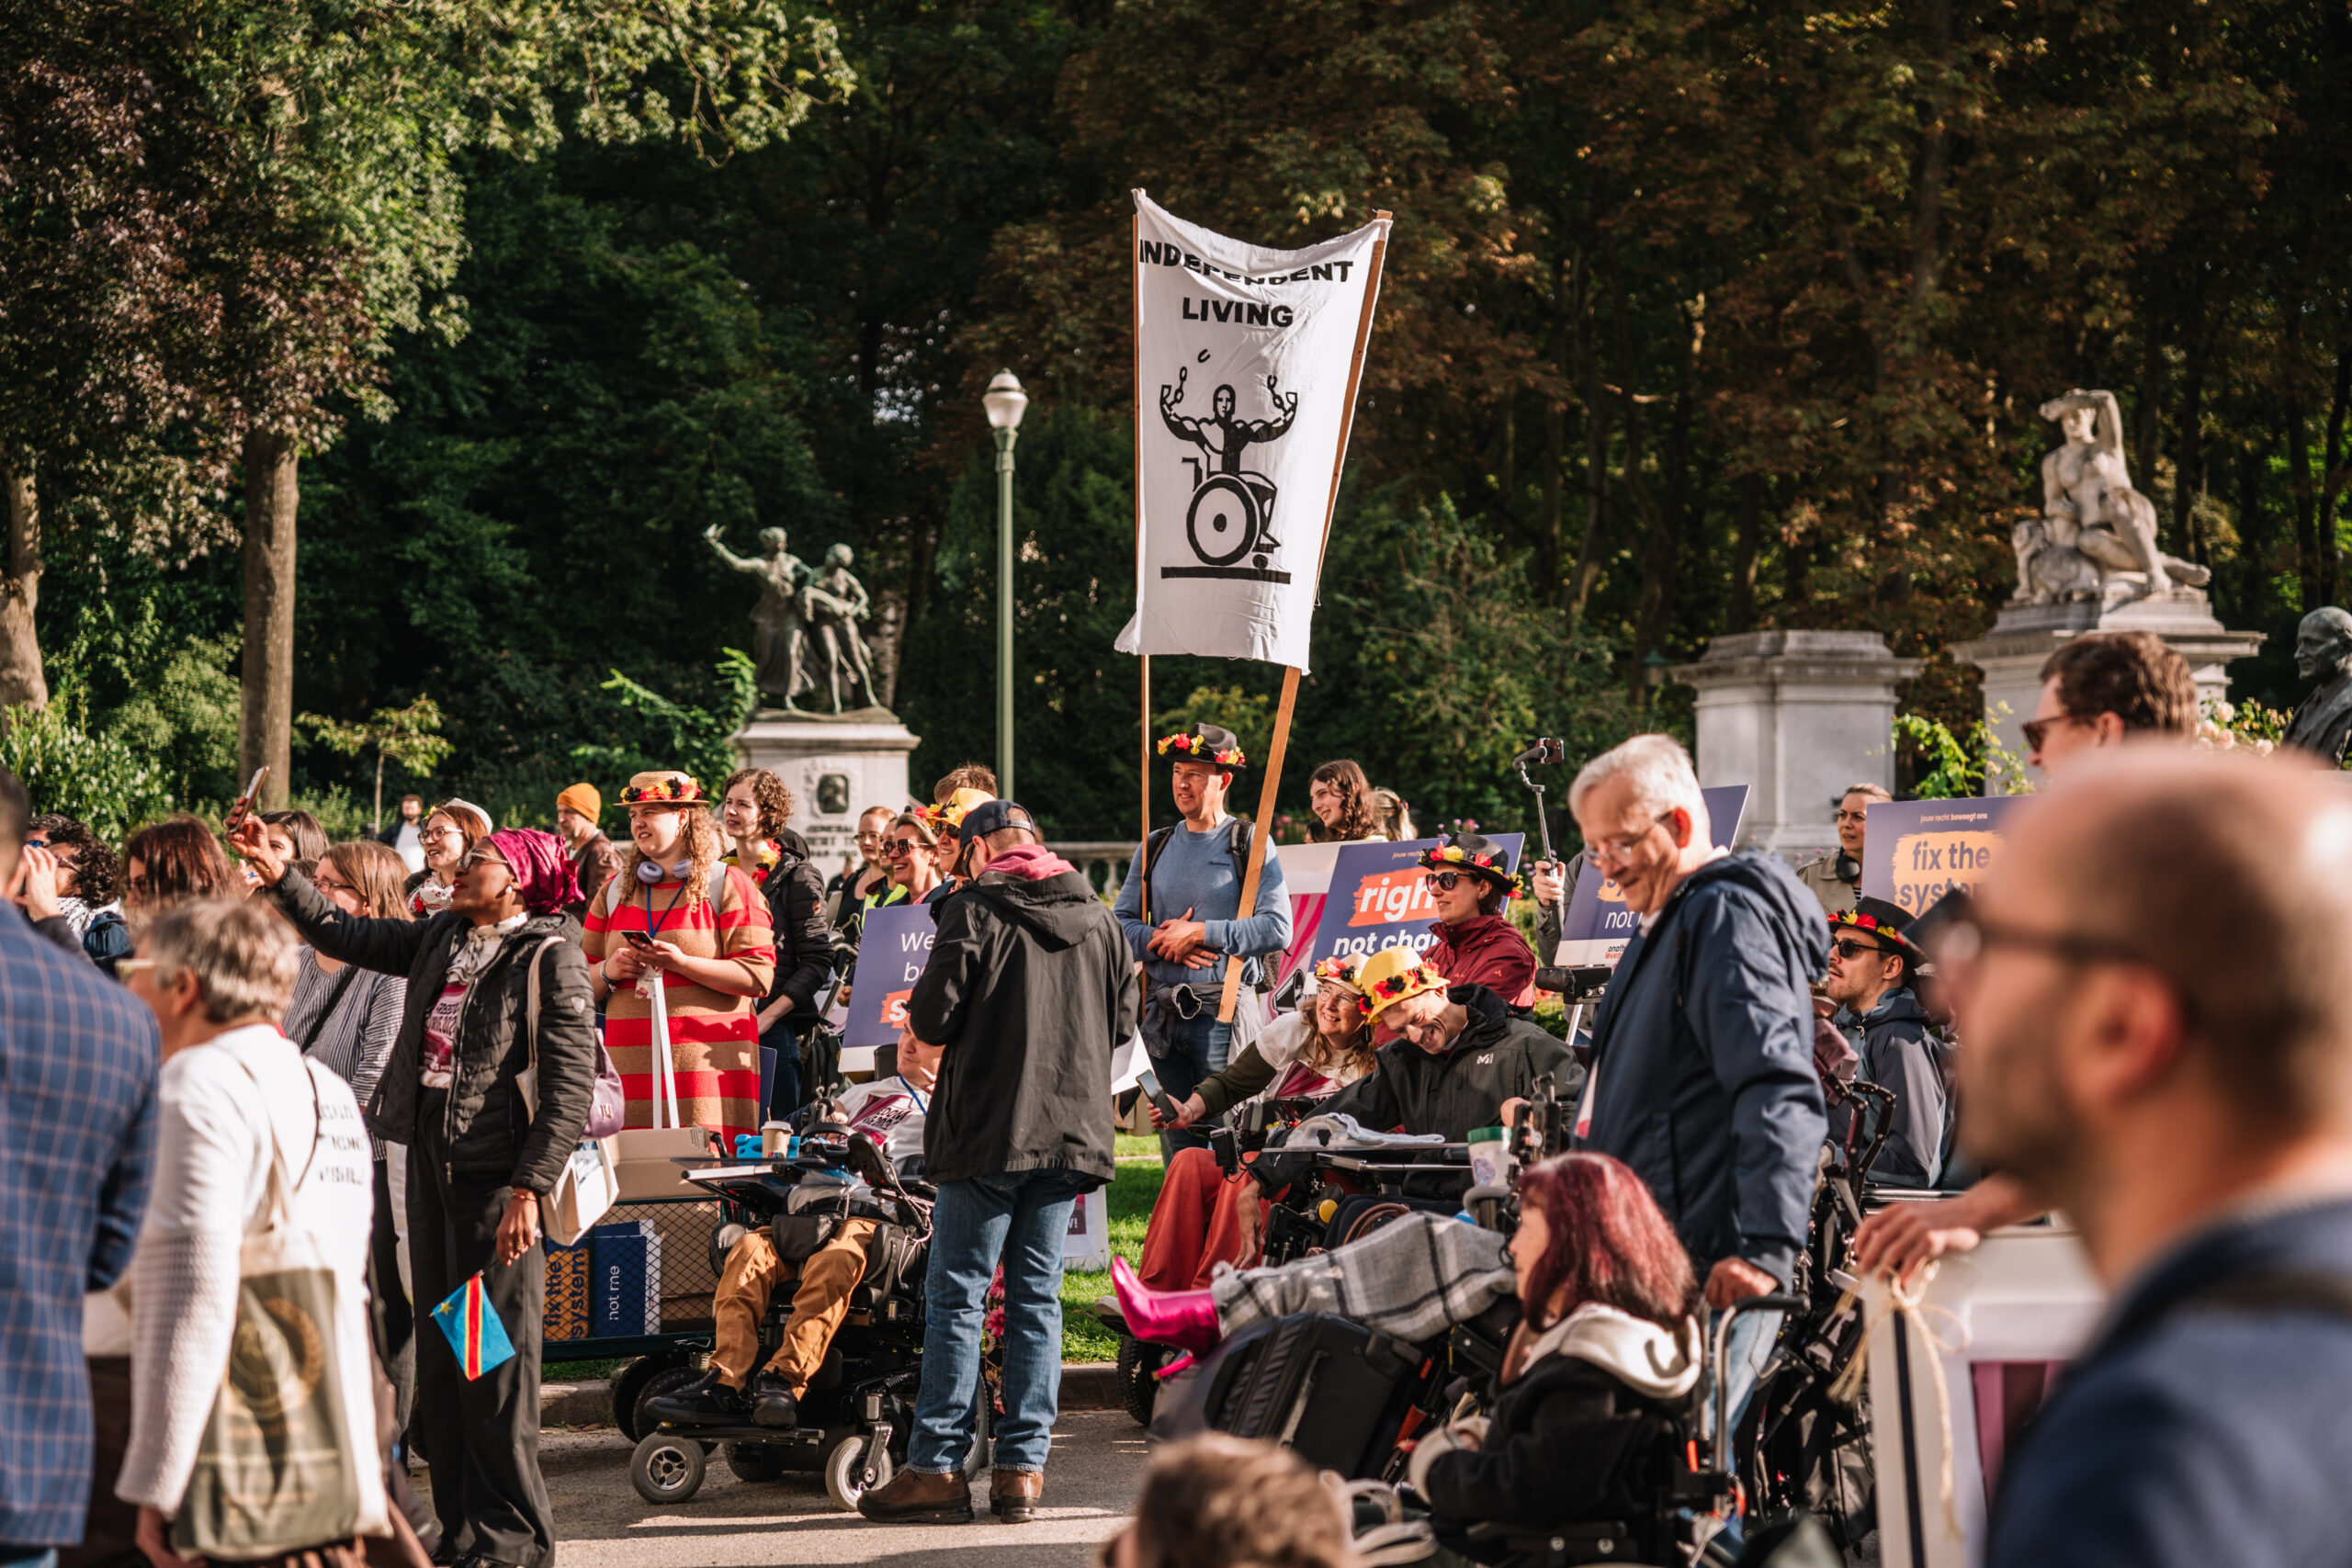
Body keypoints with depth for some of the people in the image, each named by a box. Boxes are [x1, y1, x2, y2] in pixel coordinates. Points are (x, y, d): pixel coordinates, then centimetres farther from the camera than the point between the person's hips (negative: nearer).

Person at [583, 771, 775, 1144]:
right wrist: (608, 971, -2)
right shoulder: (616, 890, 18)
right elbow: (580, 982, 20)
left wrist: (681, 962, -14)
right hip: (630, 1064, 4)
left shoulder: (726, 885, 4)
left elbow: (758, 977, -7)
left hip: (709, 1063, -3)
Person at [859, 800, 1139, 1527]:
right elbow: (1122, 1022, 13)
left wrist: (917, 1027, 13)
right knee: (1036, 1298, 7)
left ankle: (938, 1467, -1)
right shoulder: (1097, 918, 9)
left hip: (990, 1132, -5)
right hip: (1072, 1134, 5)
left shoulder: (974, 910, -6)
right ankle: (1022, 1468, 5)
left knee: (956, 1297, 0)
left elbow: (934, 1016, -10)